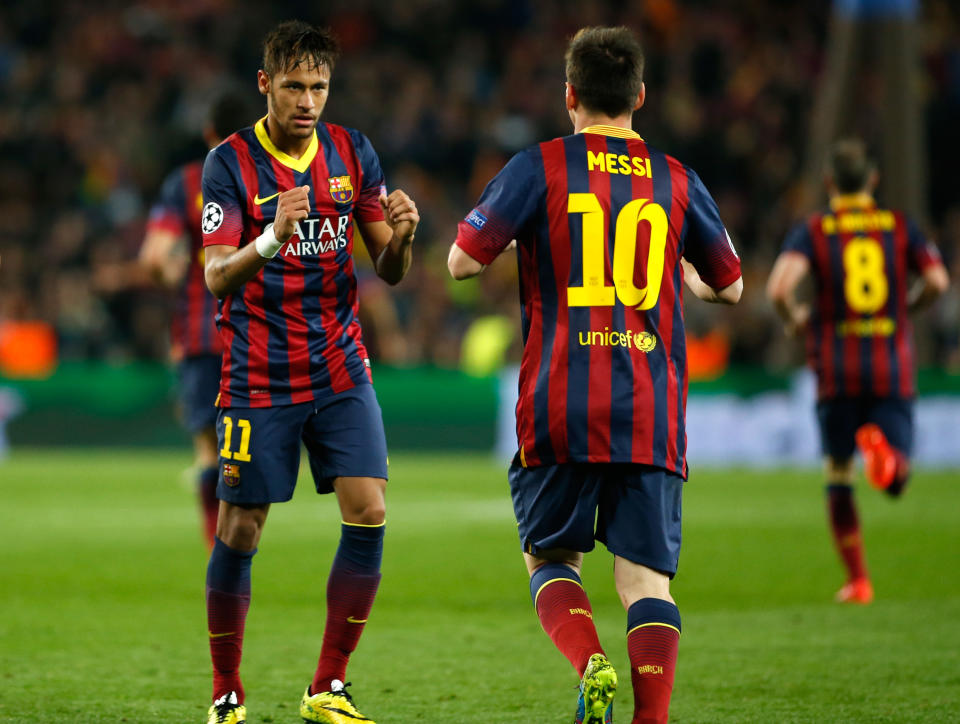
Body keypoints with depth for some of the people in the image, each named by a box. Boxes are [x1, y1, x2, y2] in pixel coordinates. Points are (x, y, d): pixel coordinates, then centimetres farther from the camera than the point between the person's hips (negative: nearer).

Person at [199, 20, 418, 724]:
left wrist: (400, 236, -17)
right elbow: (218, 276, -16)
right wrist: (272, 238, -35)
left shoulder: (353, 152, 4)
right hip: (258, 380, -3)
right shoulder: (231, 163, -8)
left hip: (341, 370, 3)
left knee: (368, 514, -9)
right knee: (239, 532, -1)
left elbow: (390, 271, 6)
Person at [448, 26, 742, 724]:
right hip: (652, 415, 1)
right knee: (646, 575, 1)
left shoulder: (538, 168, 0)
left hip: (560, 411, -1)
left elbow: (461, 262, 0)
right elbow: (731, 287, 20)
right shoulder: (677, 181, 9)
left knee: (550, 556, 12)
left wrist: (501, 231, 21)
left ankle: (592, 665, -14)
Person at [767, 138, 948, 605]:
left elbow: (779, 288, -17)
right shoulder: (900, 226, 6)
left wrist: (794, 318, 5)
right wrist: (905, 309, 14)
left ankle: (857, 580, 13)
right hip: (892, 365, 0)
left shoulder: (812, 231, 0)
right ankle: (881, 446, -33)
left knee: (838, 477, 15)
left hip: (837, 371, 0)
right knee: (896, 479, 3)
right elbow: (937, 281, -6)